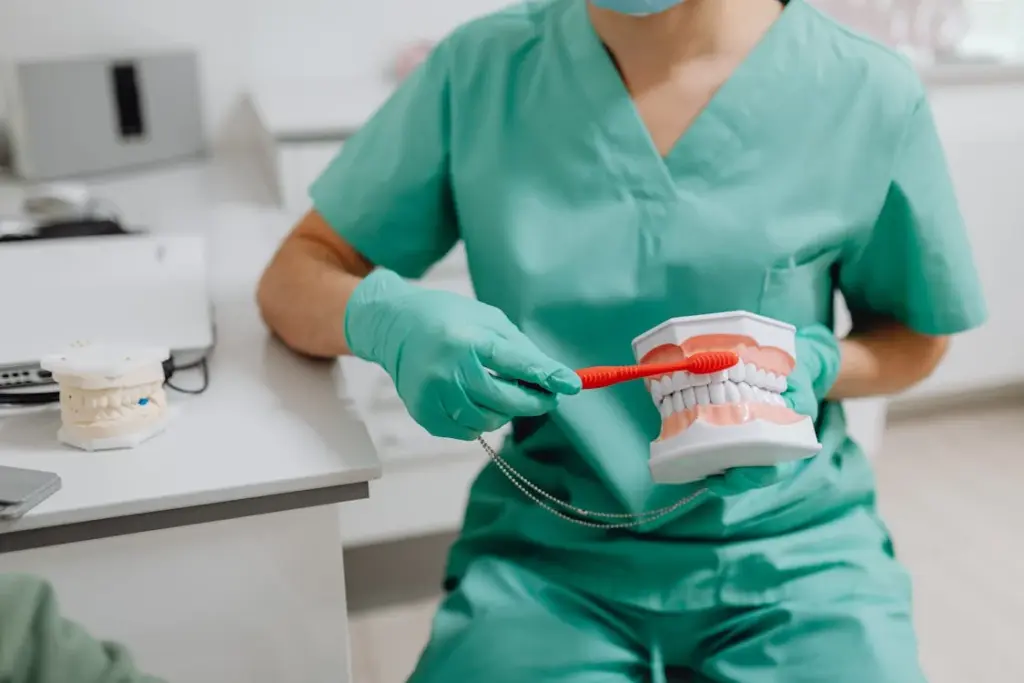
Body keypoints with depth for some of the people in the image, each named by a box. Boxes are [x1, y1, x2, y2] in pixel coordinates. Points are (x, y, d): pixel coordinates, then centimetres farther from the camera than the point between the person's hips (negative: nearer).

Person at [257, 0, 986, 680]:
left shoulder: (870, 94, -6)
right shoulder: (482, 67, -4)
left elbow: (916, 338, 9)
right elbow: (295, 276, 3)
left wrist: (811, 363, -14)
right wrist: (386, 317, -21)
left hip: (790, 551, 1)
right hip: (548, 549, 1)